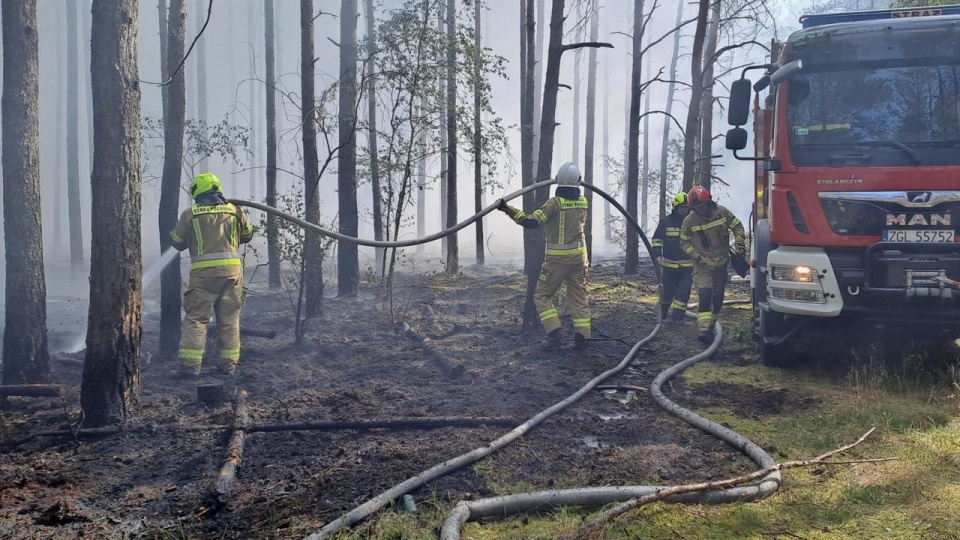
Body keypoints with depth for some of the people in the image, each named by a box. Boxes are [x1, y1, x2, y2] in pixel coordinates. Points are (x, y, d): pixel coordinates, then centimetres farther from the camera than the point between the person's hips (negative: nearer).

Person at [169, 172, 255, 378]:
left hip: (204, 272, -2)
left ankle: (190, 364, -6)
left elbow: (178, 243, 11)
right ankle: (228, 364, 12)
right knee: (229, 319, 10)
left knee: (196, 318, 2)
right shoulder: (235, 211, 8)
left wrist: (174, 233, 32)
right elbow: (247, 235, 22)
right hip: (232, 270, 2)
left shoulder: (190, 214, 2)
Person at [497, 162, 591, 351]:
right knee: (579, 297, 12)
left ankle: (554, 334, -5)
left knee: (542, 296, 7)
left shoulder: (555, 202, -14)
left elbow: (532, 222, -23)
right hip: (579, 256, 5)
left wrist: (508, 209, -23)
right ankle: (583, 337, 6)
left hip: (557, 258, -5)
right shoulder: (582, 201, 3)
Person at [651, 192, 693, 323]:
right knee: (668, 291, 7)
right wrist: (657, 255, -12)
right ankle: (662, 315, 29)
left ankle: (677, 317, 0)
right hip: (669, 265, -1)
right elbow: (657, 240, 2)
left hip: (687, 266, 1)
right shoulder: (666, 222, -1)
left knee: (683, 292, -7)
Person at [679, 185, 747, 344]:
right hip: (703, 265, -3)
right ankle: (704, 330, -27)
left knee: (718, 298, 11)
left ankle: (710, 327, 28)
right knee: (705, 294, -21)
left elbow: (737, 226, 5)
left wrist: (739, 242, -11)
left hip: (721, 264, 3)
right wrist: (695, 255, -16)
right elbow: (684, 242, 0)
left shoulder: (722, 212, -7)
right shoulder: (689, 221, -11)